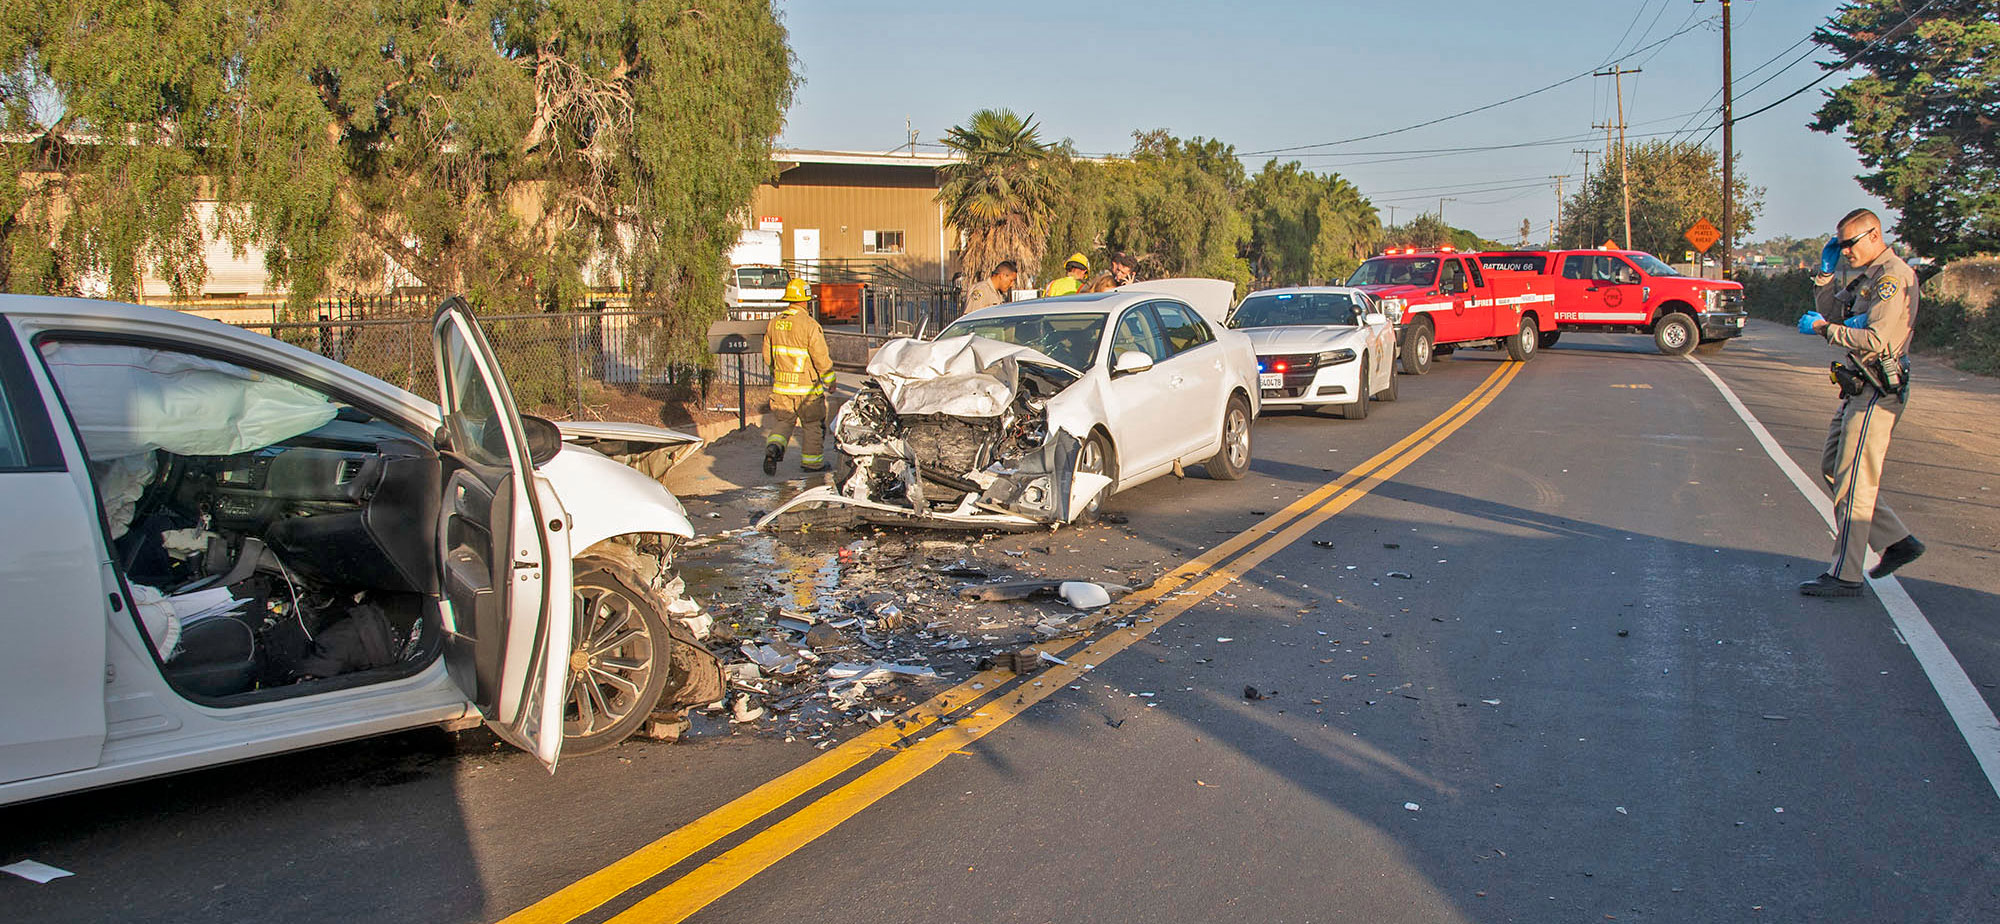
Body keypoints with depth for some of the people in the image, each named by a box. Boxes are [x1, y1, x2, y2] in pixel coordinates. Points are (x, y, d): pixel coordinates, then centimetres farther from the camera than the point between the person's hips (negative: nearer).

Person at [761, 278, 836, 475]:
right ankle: (812, 461, 20)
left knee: (782, 421, 14)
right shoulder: (810, 325, -16)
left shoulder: (774, 323, 2)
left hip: (781, 385, 5)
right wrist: (830, 380, 1)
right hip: (807, 387, -5)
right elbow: (822, 359, -14)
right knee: (813, 424, 11)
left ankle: (774, 447, -12)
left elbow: (767, 357, 10)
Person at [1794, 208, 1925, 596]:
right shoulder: (1867, 278, 15)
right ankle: (1897, 541, 21)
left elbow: (1877, 340, -25)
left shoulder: (1893, 277, -16)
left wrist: (1824, 328, -18)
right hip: (1858, 390, 10)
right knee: (1833, 468, 15)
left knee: (1852, 481, -7)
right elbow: (1831, 311, 21)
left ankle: (1845, 576, 0)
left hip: (1876, 393, -10)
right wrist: (1827, 272, 10)